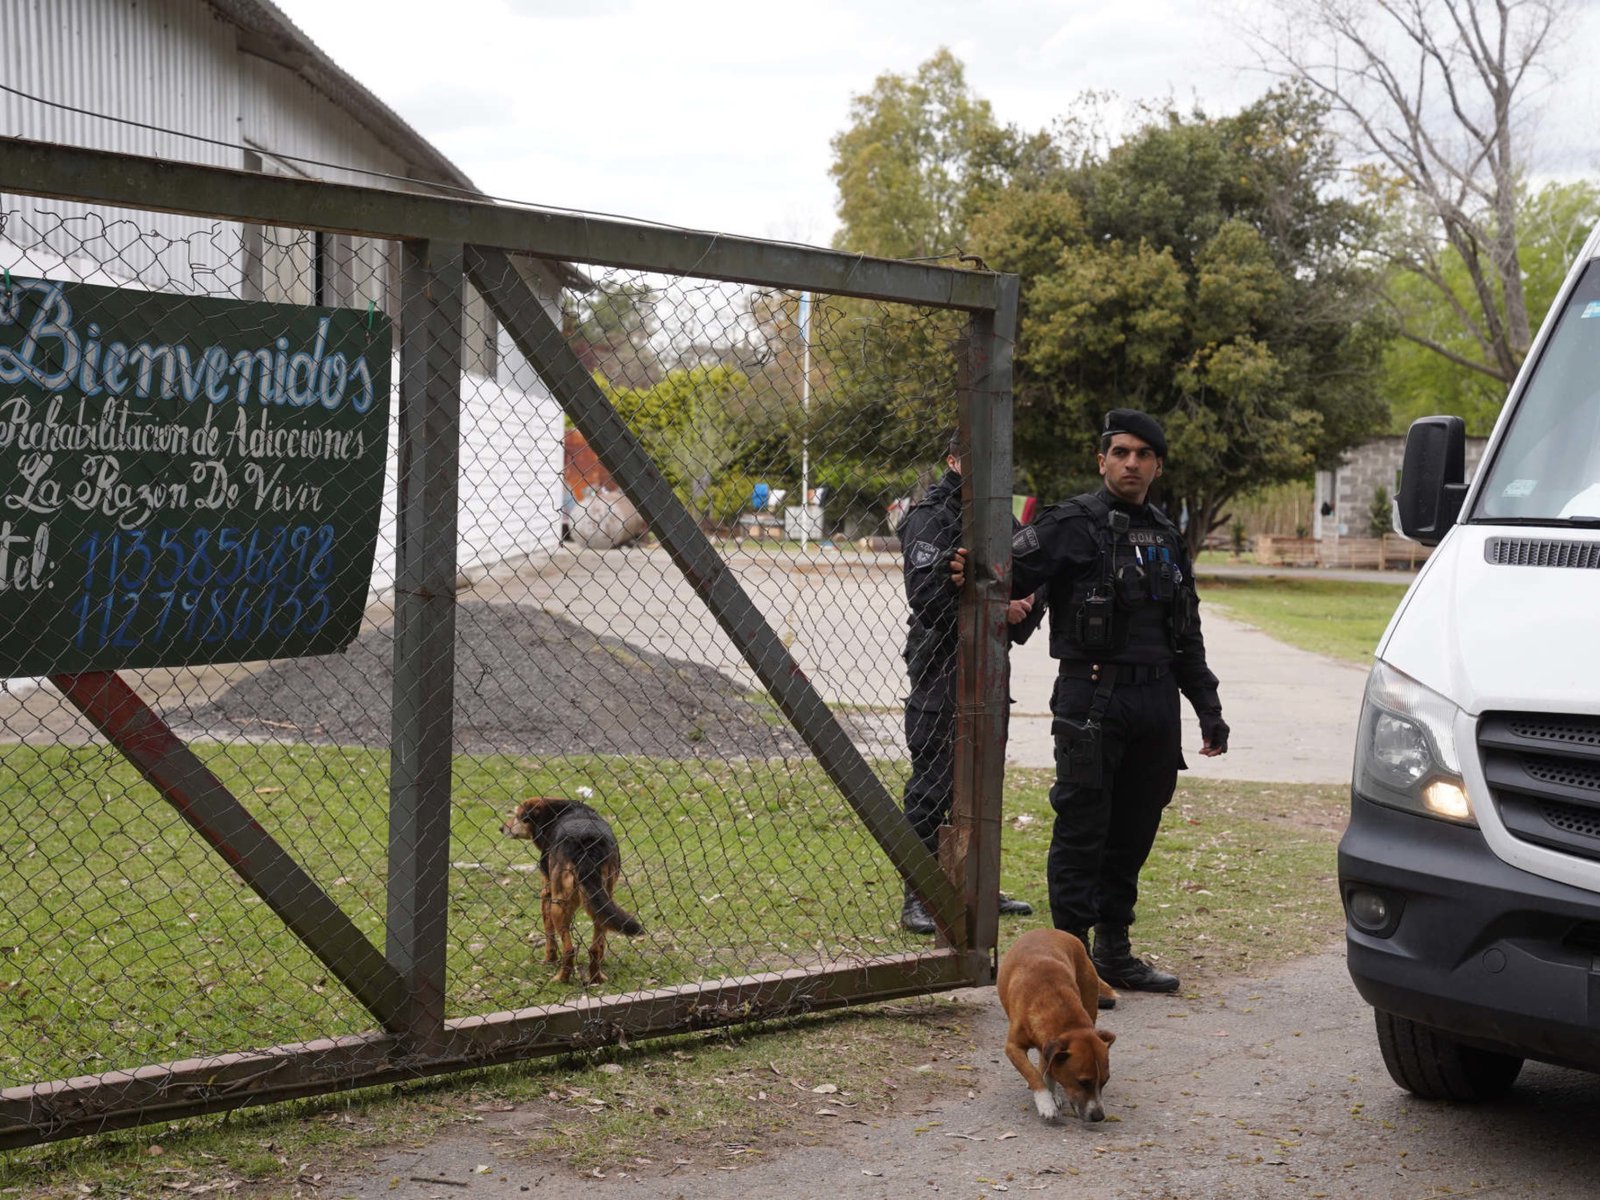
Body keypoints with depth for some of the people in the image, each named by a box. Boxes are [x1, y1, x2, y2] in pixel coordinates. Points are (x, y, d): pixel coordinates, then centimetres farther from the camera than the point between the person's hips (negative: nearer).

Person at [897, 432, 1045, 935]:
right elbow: (927, 597, -21)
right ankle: (918, 897, -2)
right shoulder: (930, 517, -9)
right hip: (941, 670, -8)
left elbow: (1029, 582, 20)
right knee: (932, 785, -6)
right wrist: (995, 609, -20)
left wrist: (1026, 606, -3)